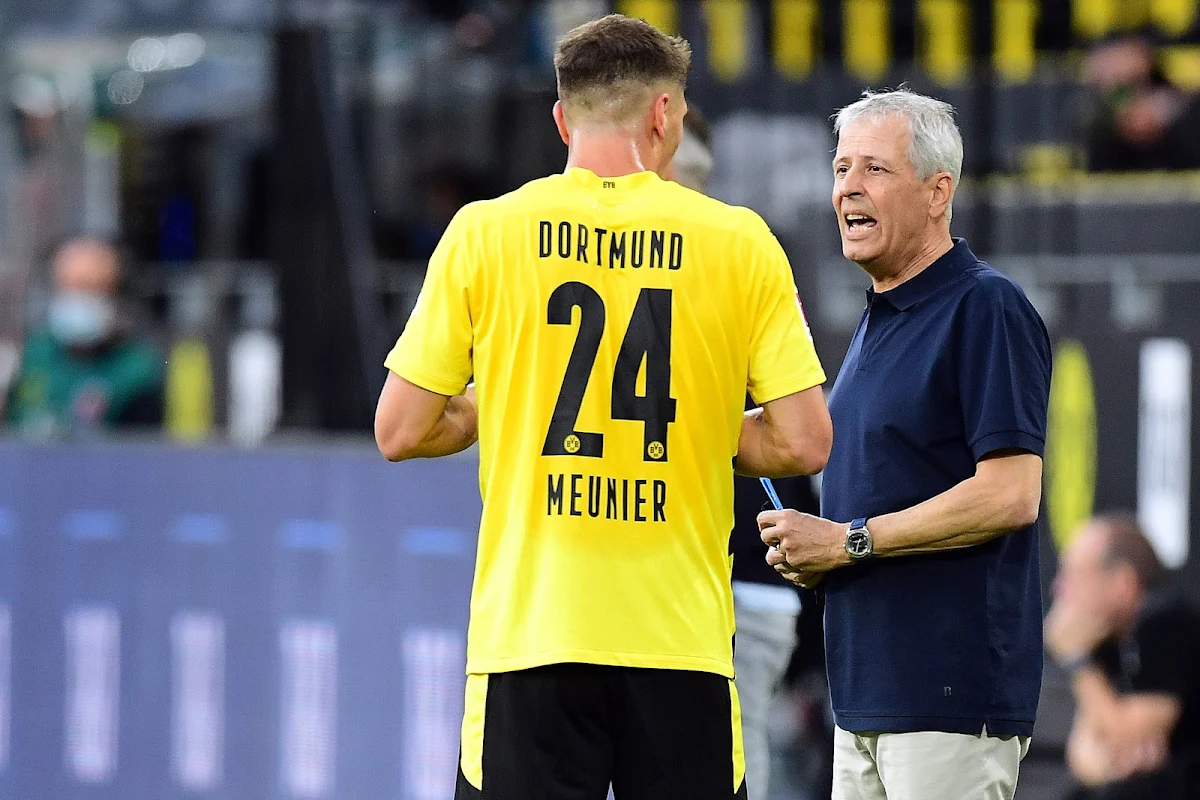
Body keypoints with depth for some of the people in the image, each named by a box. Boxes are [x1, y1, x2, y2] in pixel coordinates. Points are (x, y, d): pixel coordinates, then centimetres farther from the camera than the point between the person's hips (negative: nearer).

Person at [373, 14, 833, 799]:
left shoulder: (484, 233, 1)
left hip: (528, 635, 0)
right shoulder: (738, 241, 1)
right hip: (682, 641, 0)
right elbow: (803, 444, -2)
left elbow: (401, 432, 1)